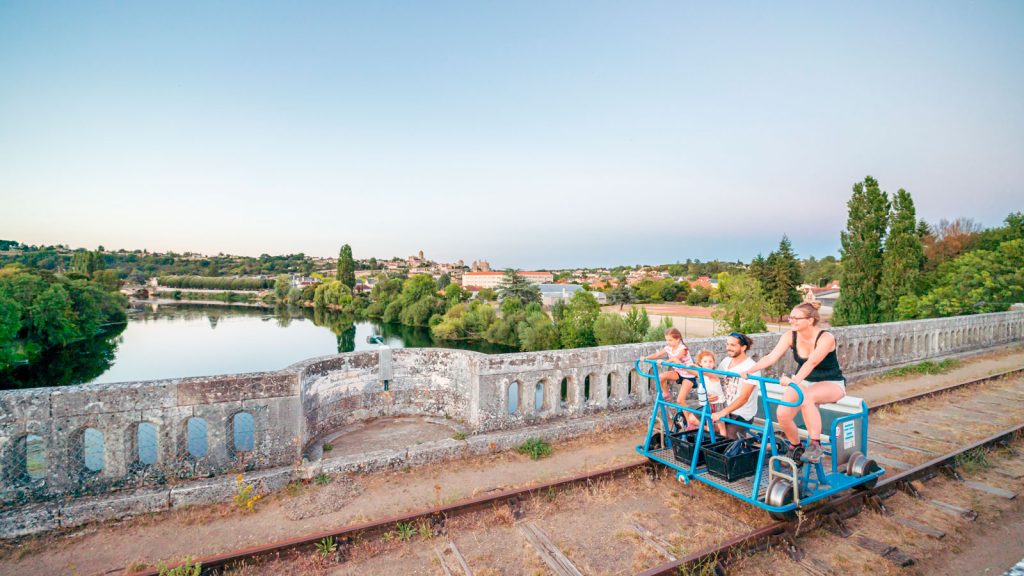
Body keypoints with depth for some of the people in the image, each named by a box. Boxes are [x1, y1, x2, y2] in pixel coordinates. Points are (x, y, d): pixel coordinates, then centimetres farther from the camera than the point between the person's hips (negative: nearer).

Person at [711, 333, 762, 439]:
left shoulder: (751, 367, -18)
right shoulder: (726, 361, 1)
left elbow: (743, 398, -24)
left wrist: (722, 413, -31)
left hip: (742, 416, -6)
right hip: (725, 408, 6)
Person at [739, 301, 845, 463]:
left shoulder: (826, 338, -23)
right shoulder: (790, 336, -9)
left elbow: (811, 362, -40)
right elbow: (771, 357, -19)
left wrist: (795, 380, -56)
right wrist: (748, 371, -33)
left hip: (831, 384, -5)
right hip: (804, 382, 5)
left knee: (806, 397, -39)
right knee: (782, 414, -18)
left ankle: (815, 445, -25)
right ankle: (795, 446, 12)